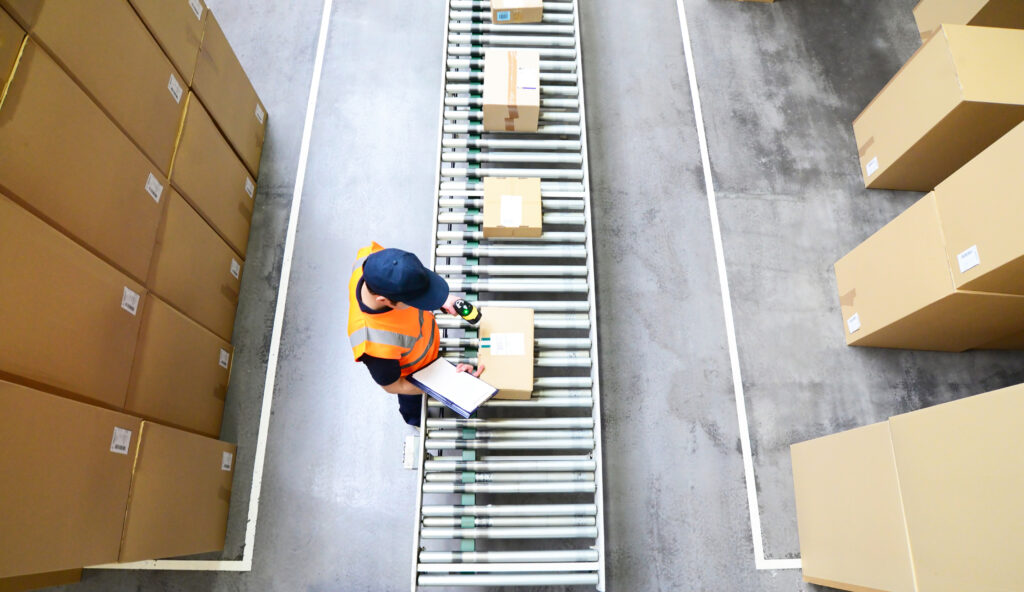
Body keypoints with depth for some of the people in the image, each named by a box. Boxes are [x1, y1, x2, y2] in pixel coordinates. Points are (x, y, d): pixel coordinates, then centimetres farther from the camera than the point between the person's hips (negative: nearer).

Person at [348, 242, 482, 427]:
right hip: (412, 376, -4)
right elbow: (393, 386, -26)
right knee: (413, 405, 32)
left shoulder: (370, 257, -37)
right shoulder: (374, 344, -49)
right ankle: (416, 422, 67)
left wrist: (441, 298, -24)